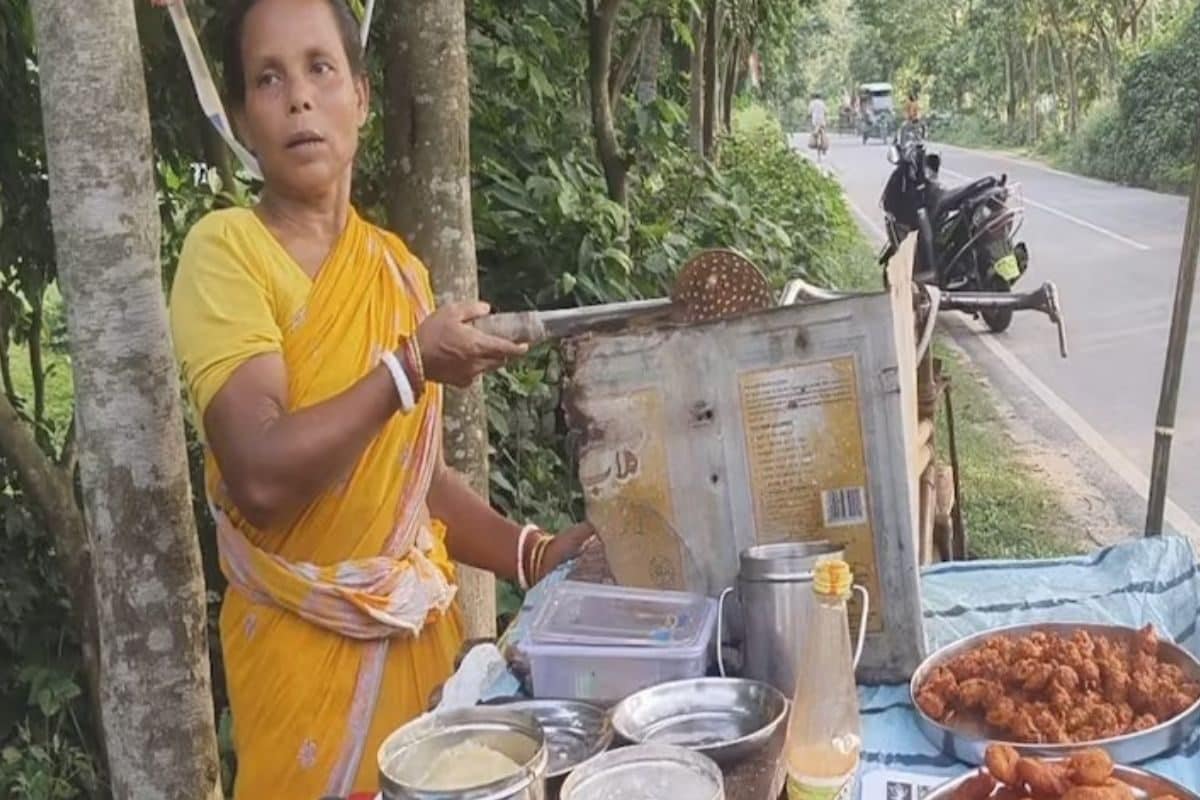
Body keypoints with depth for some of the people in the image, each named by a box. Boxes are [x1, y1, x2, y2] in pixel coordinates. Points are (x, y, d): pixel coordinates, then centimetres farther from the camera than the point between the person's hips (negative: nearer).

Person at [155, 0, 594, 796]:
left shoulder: (398, 268, 6)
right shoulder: (225, 248, -12)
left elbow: (417, 472, 10)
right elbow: (261, 476, -24)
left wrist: (531, 553, -2)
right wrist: (411, 367, -20)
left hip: (420, 630, 5)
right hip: (303, 643, -5)